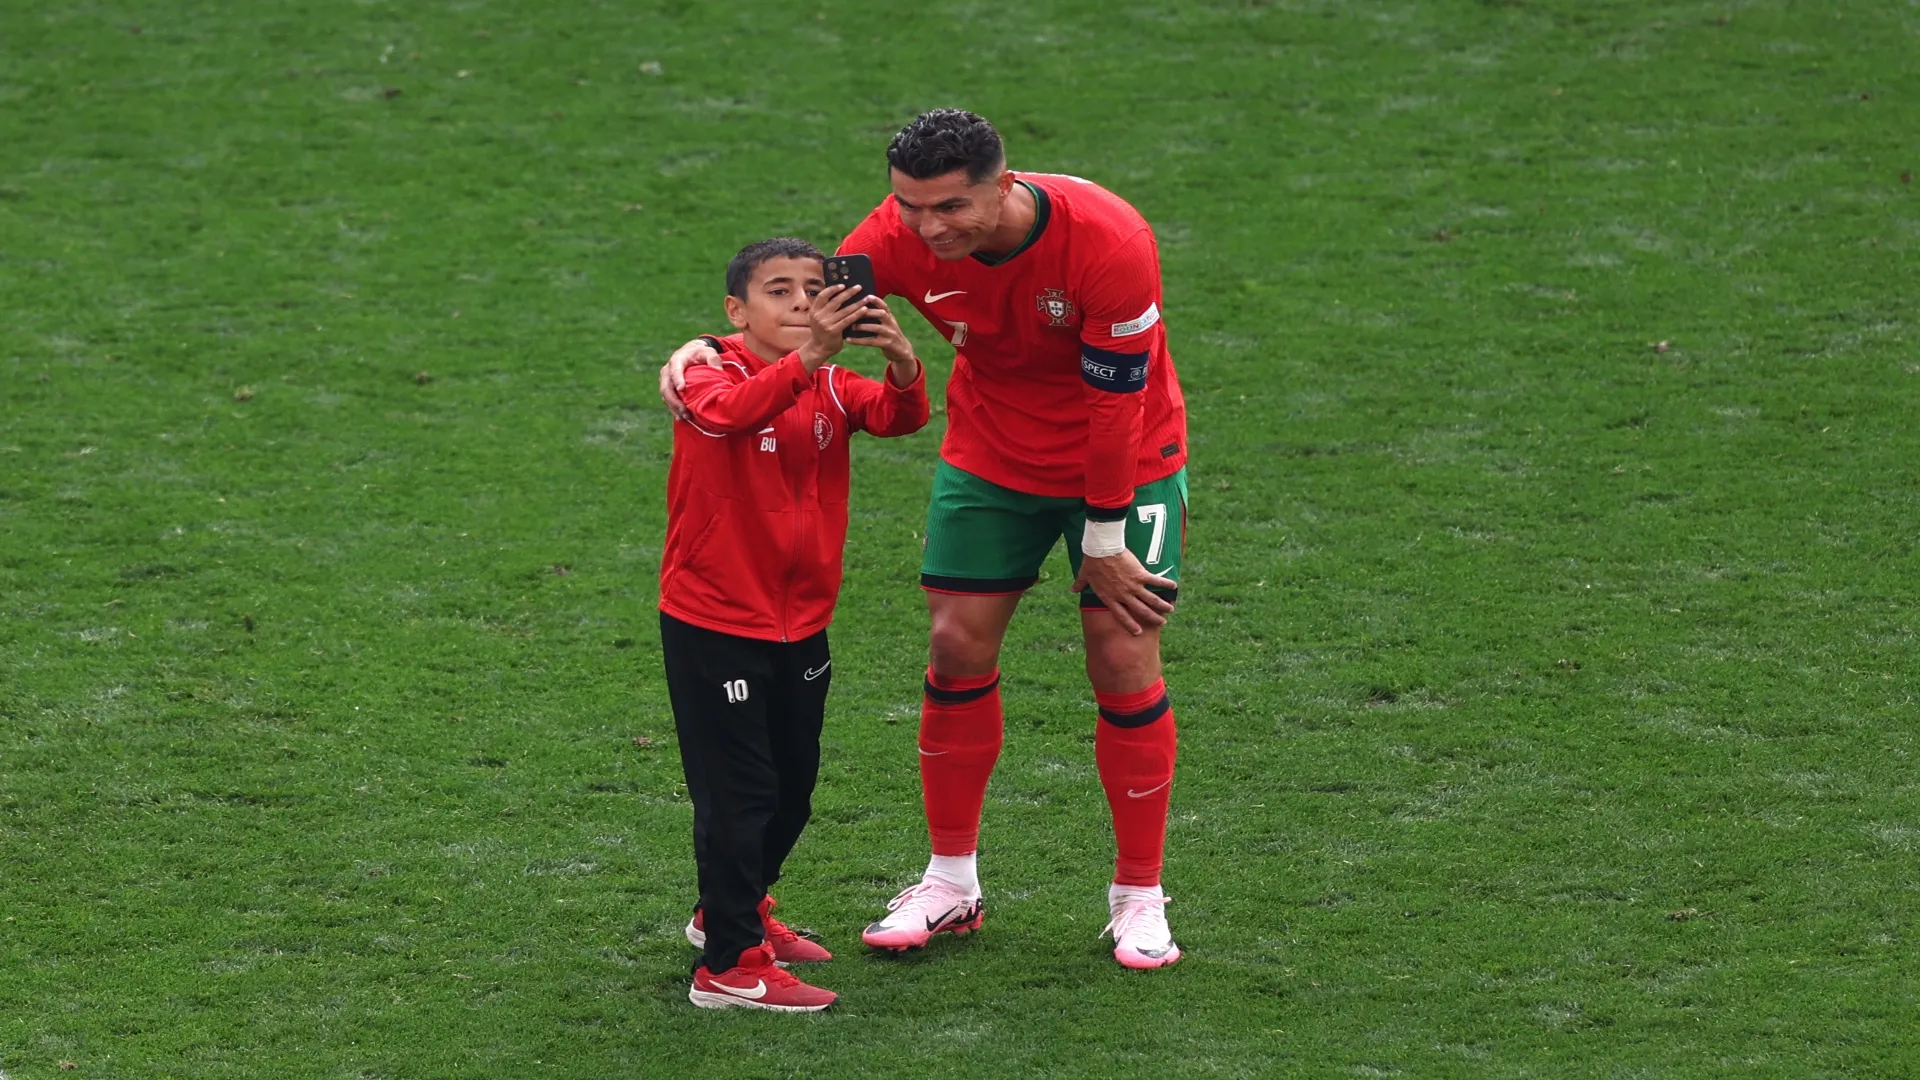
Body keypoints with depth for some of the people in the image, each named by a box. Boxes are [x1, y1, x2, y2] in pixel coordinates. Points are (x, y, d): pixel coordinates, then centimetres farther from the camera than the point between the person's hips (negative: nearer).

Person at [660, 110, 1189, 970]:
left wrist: (1103, 542, -18)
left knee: (1123, 658, -6)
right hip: (991, 456, 4)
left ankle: (1139, 898, 8)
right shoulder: (903, 234, -22)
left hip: (1127, 459, -3)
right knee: (958, 646, 0)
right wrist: (710, 351, -34)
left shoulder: (1107, 241, -32)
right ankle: (952, 883, 15)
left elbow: (1117, 399, -24)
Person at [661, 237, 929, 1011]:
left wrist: (901, 361, -38)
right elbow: (728, 413, -38)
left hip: (800, 624, 7)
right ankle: (729, 968, 3)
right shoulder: (712, 377, -14)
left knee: (793, 787, 18)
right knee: (737, 793, -4)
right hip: (714, 625, -6)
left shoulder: (831, 388, 2)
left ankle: (731, 911, 40)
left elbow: (898, 417, -16)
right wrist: (807, 358, -52)